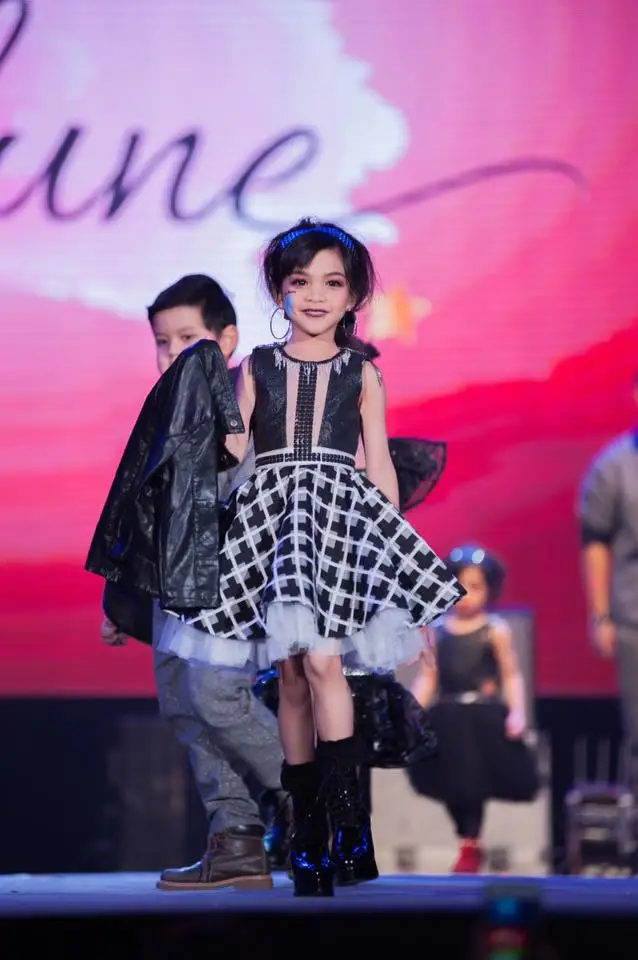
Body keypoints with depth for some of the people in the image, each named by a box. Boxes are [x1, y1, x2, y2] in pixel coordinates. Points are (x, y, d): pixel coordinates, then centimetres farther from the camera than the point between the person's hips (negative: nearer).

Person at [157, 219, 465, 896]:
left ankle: (344, 810, -16)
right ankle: (308, 825, 8)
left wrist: (397, 539, 6)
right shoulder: (257, 368, 10)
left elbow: (380, 466, 9)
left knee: (321, 660, -19)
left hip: (341, 514, -2)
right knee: (291, 675, 2)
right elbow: (230, 452, 10)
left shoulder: (362, 375, 9)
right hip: (270, 511, 2)